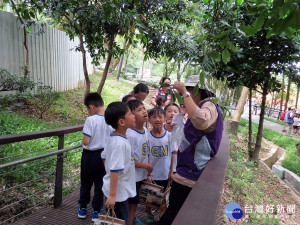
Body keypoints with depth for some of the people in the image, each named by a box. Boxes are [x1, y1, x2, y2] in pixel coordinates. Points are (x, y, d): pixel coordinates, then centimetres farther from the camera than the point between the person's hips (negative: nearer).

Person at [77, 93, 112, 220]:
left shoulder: (90, 120, -21)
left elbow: (86, 141, -22)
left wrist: (83, 141, -1)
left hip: (89, 155, -3)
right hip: (104, 155, 3)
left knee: (85, 183, 18)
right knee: (100, 183, 15)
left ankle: (82, 208, 35)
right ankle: (96, 211, 26)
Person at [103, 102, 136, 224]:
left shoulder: (114, 137, 1)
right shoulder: (120, 143, -28)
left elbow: (105, 158, 12)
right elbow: (115, 170, -28)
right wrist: (112, 196, -23)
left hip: (122, 189, 9)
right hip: (119, 192, -9)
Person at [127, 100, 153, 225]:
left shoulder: (145, 130, 0)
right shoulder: (130, 135, -27)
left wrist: (147, 172, 12)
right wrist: (146, 166, -16)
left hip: (142, 174, 8)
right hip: (133, 176, -8)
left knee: (135, 201, 26)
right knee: (132, 203, 10)